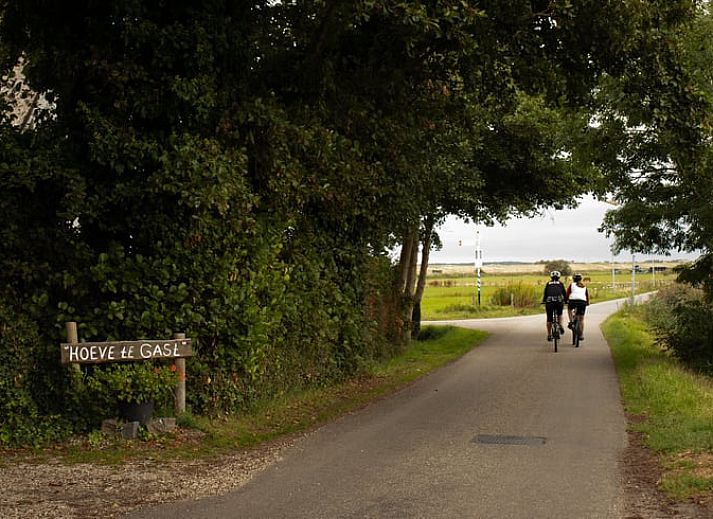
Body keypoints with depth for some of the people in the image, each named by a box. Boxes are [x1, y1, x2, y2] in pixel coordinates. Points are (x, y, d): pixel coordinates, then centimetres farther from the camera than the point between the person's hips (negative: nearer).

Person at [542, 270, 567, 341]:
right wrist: (566, 301, 31)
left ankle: (549, 335, 7)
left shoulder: (548, 283, 17)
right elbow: (564, 293, 18)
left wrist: (543, 301, 28)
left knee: (549, 319, 7)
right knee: (559, 314, 27)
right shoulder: (560, 284, 17)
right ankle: (560, 325, 3)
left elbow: (545, 293, 16)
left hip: (549, 301, 0)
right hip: (559, 301, 0)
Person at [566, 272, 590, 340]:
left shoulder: (571, 285, 15)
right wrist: (587, 302, 40)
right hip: (582, 301, 2)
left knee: (569, 308, 33)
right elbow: (587, 295, 26)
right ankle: (581, 335, 9)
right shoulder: (584, 286, 23)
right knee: (581, 319, 10)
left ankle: (571, 321, 14)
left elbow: (567, 293, 9)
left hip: (573, 300, -2)